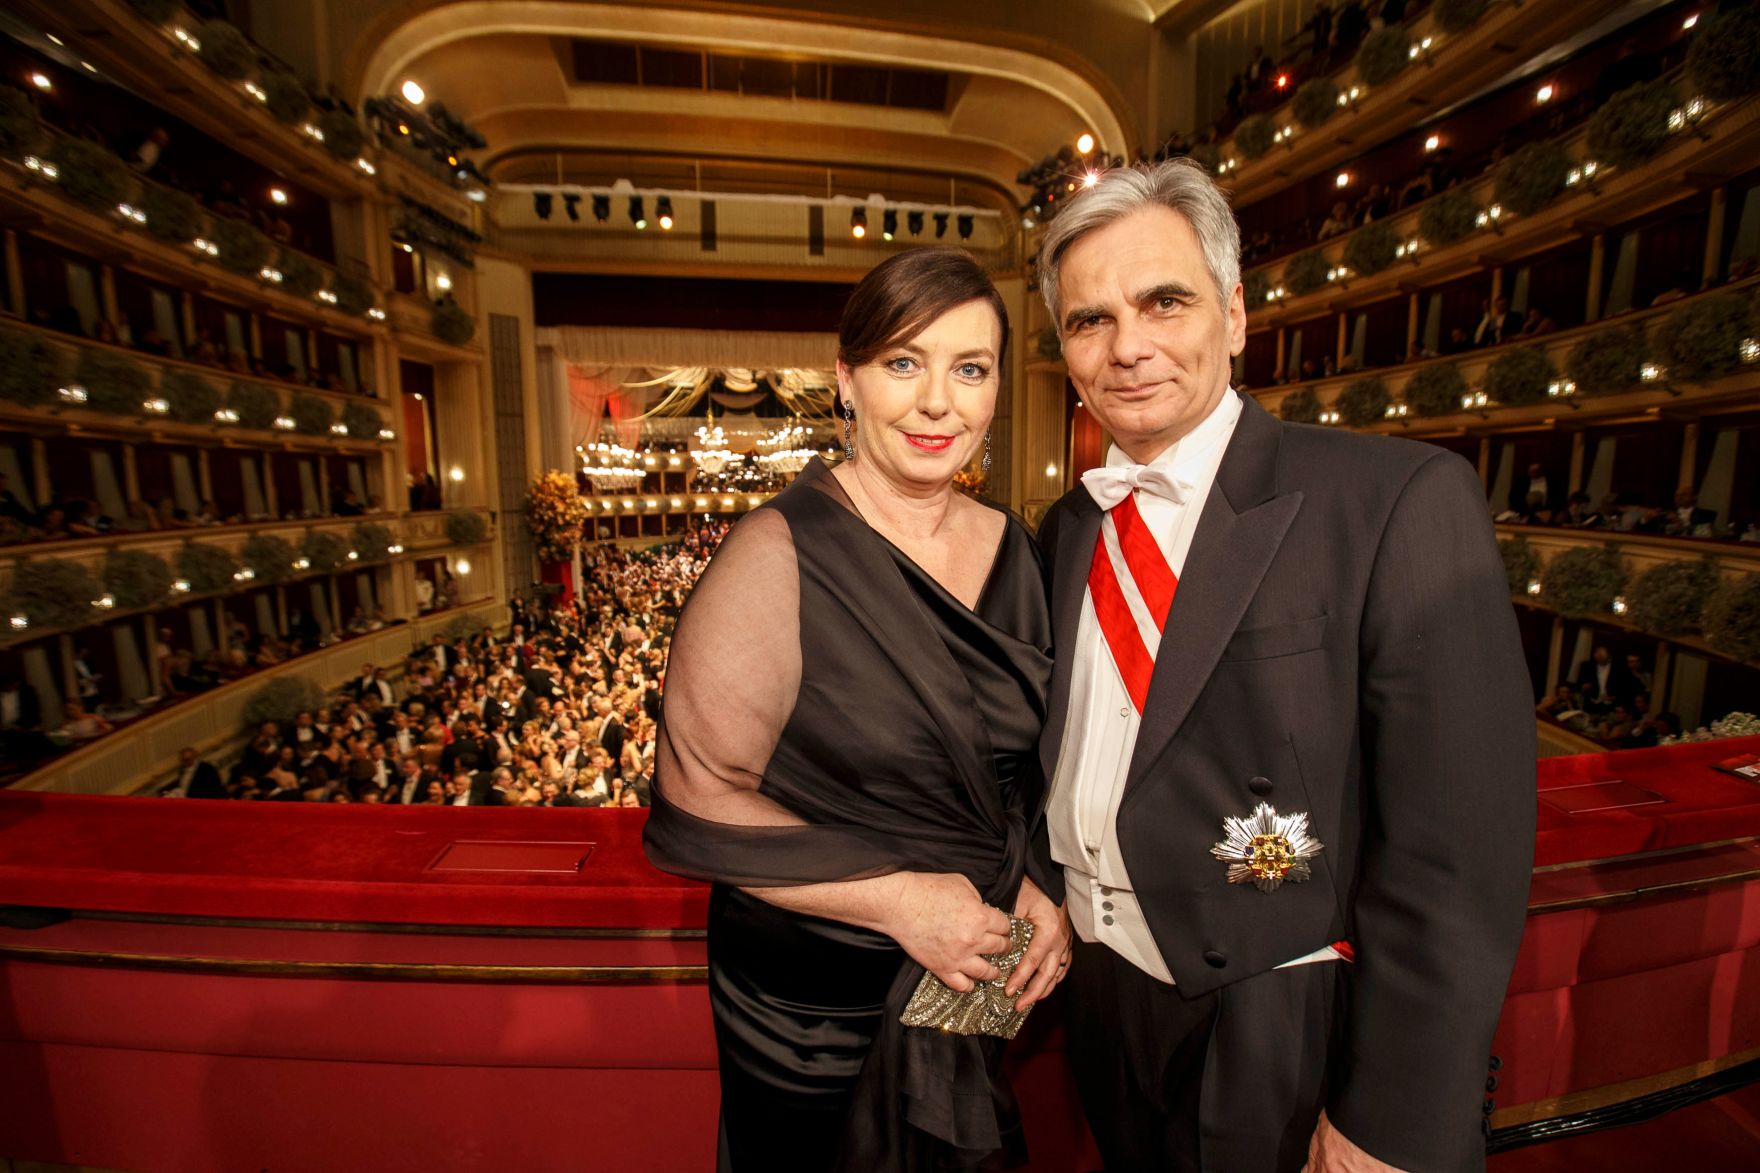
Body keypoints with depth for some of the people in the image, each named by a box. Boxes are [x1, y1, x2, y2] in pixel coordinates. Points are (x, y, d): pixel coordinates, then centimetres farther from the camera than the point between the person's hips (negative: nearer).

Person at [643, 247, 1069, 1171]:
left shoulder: (1010, 545, -3)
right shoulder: (781, 553, -21)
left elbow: (1024, 758, 7)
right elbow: (700, 799, -19)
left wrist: (1037, 885, -6)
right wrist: (896, 898, -22)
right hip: (813, 1006, -4)